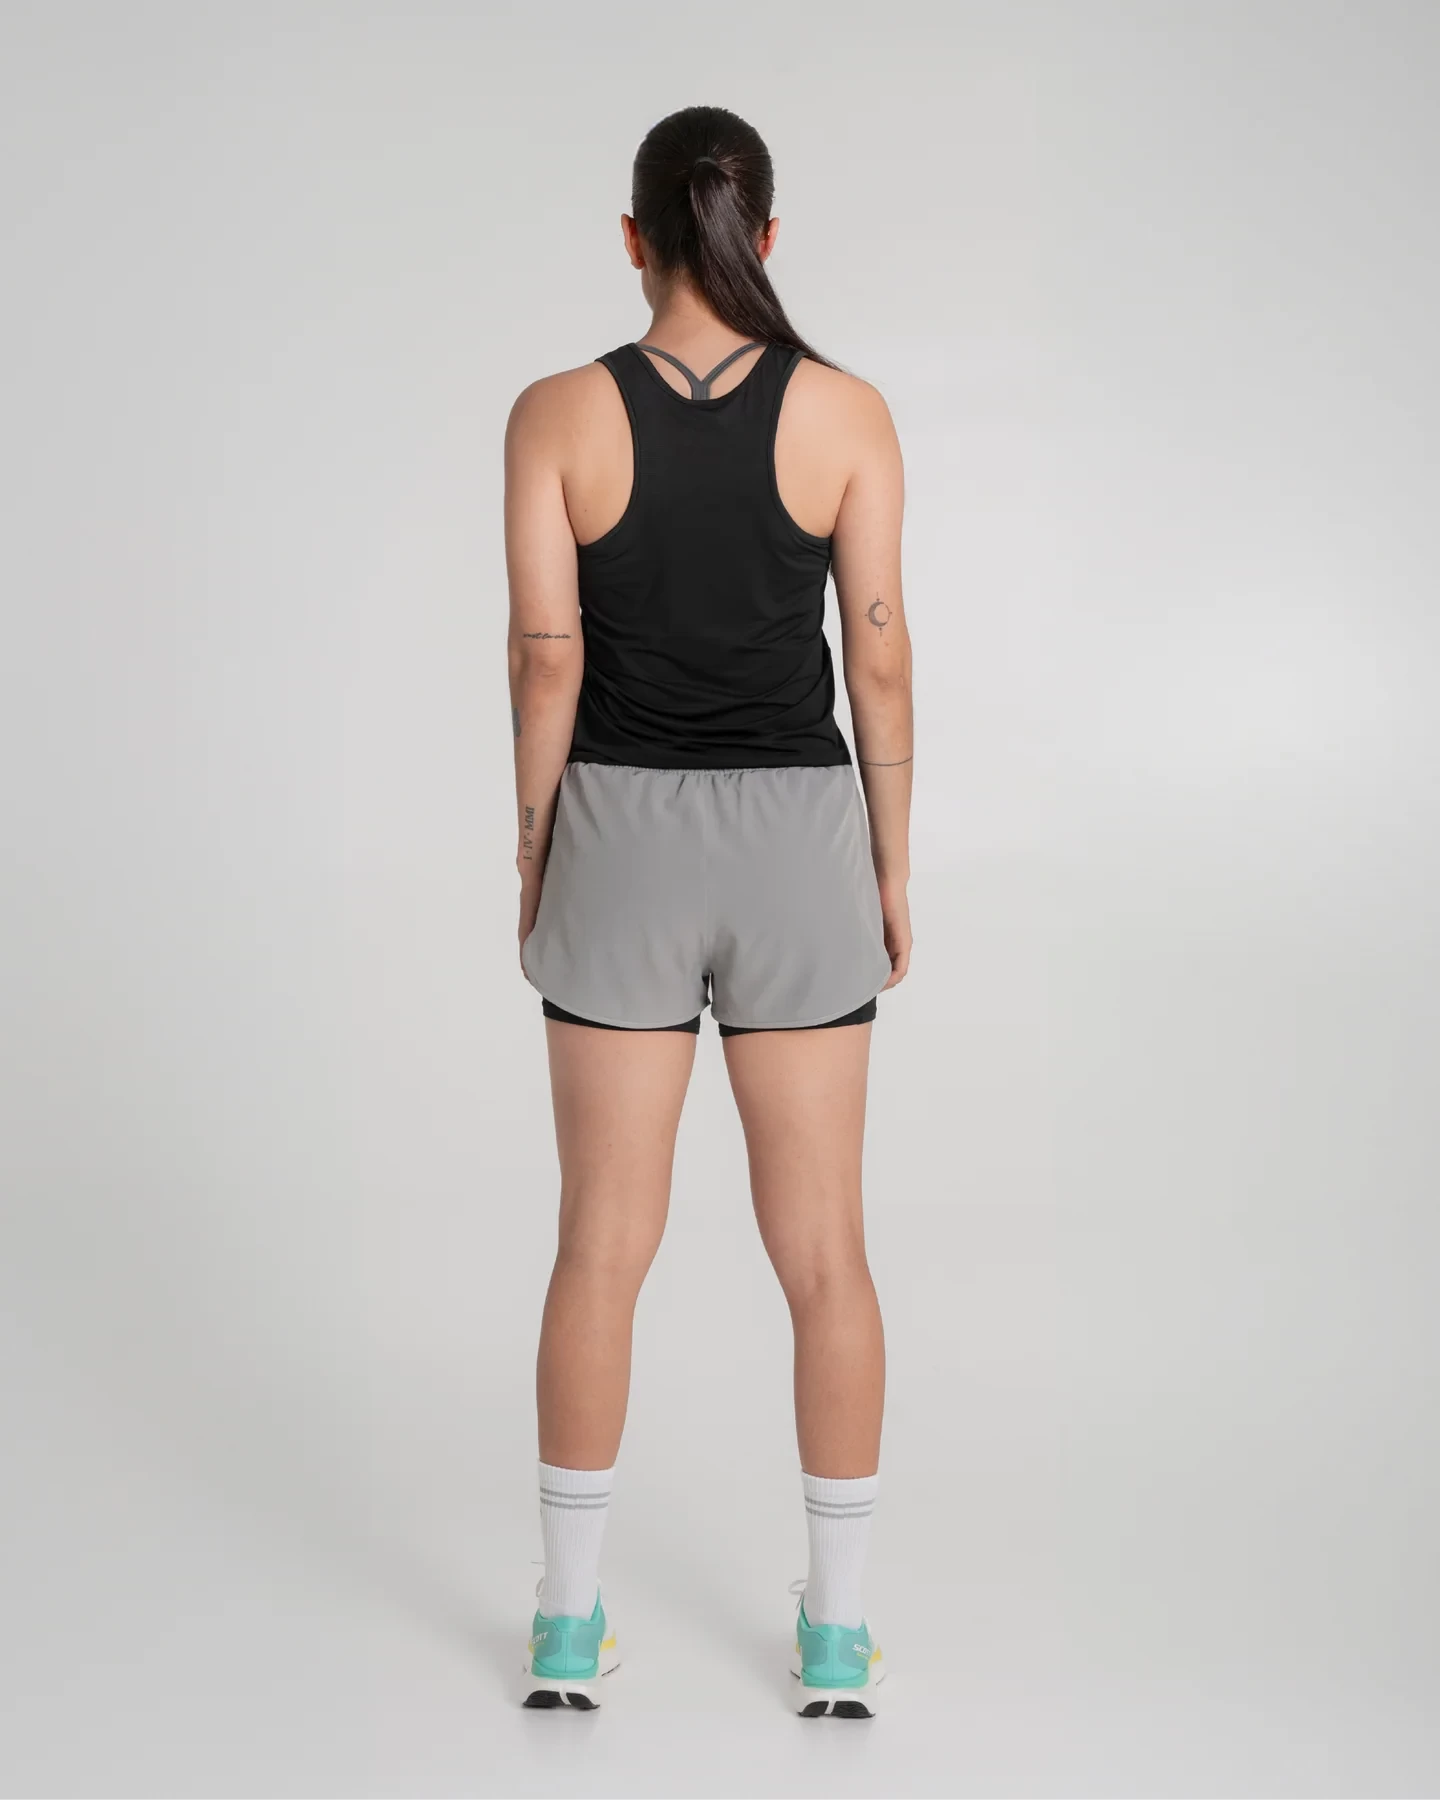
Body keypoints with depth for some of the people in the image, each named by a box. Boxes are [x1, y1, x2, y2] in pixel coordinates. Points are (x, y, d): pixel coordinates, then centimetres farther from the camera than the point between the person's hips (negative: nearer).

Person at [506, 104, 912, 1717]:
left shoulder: (558, 414, -6)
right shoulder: (847, 412, -4)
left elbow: (545, 662, -6)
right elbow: (880, 659, -3)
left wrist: (536, 859, 6)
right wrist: (891, 870, 7)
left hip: (623, 834, 0)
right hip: (798, 836, 0)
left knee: (603, 1243, 8)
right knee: (822, 1244, 8)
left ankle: (569, 1624, 17)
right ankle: (838, 1636, 15)